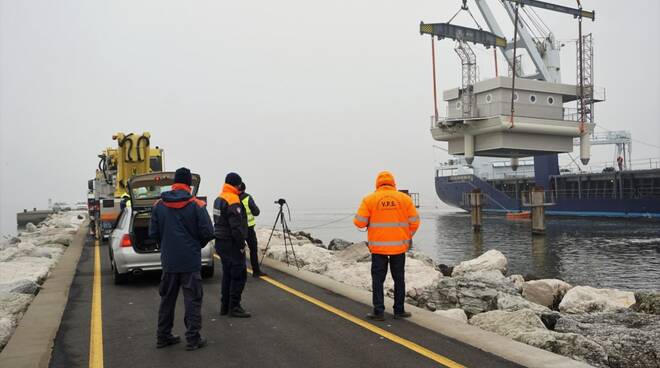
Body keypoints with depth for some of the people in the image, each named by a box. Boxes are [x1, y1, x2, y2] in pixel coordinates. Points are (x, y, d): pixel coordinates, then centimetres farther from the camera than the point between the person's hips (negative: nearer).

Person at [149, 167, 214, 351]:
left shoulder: (159, 205, 0)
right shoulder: (196, 205, -10)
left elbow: (153, 233, 2)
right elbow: (207, 232, -11)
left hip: (168, 261, 4)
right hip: (190, 260, -4)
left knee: (167, 299, 16)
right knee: (193, 300, 4)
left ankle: (163, 336, 25)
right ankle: (193, 339, 7)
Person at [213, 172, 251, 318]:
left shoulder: (218, 199, 13)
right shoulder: (233, 201, -17)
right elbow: (237, 226, -22)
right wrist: (241, 244, -14)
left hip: (220, 242, 10)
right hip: (232, 244, -10)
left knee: (227, 274, 16)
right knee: (239, 275, -4)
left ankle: (225, 306, 21)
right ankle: (234, 307, -2)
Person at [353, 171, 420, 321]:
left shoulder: (369, 199, -4)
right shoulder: (404, 198, 0)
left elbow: (360, 222, -7)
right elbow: (414, 221, 2)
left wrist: (369, 223, 16)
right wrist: (409, 236, 18)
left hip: (378, 246, -1)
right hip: (399, 246, 1)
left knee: (378, 279, 8)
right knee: (399, 279, 13)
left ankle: (379, 311, 8)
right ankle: (399, 310, 19)